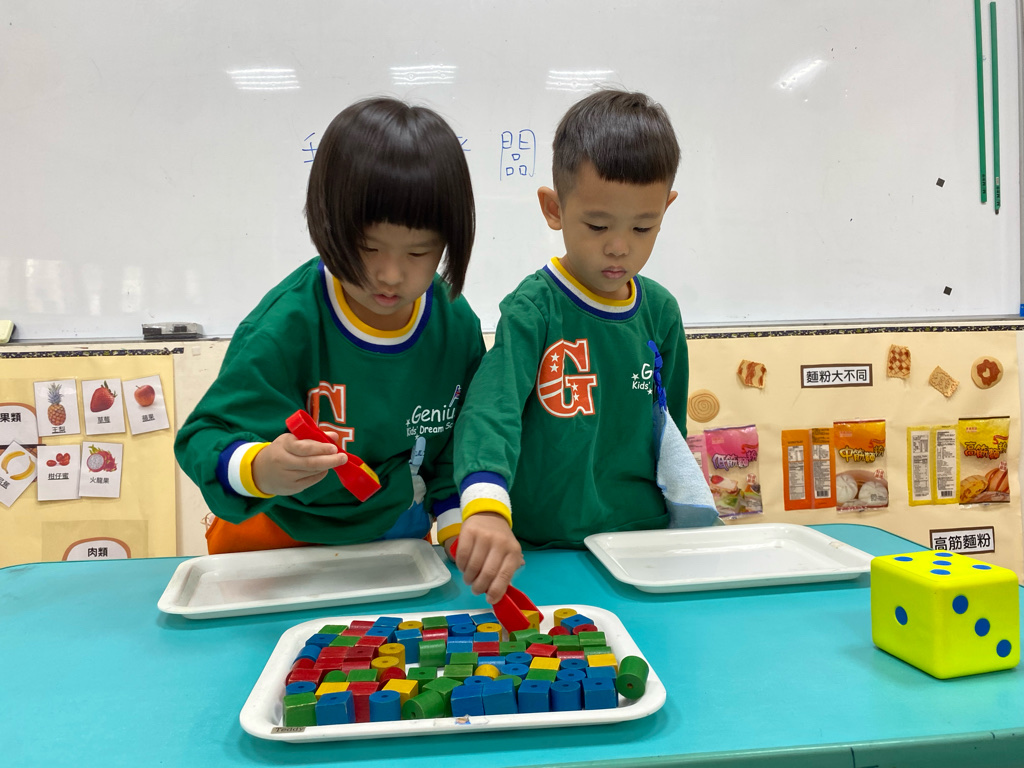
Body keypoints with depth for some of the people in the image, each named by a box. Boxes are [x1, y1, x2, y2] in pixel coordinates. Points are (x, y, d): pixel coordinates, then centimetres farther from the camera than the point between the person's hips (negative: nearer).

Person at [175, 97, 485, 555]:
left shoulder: (457, 326, -11)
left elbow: (459, 442, 3)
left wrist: (457, 525, -4)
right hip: (280, 535, -4)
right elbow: (205, 439, -25)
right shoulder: (286, 324, -25)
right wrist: (259, 469, -45)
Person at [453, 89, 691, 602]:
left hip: (645, 545, 4)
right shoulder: (534, 307, -11)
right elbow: (491, 408, -27)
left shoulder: (661, 311, 5)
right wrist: (486, 507, -43)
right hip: (544, 551, -4)